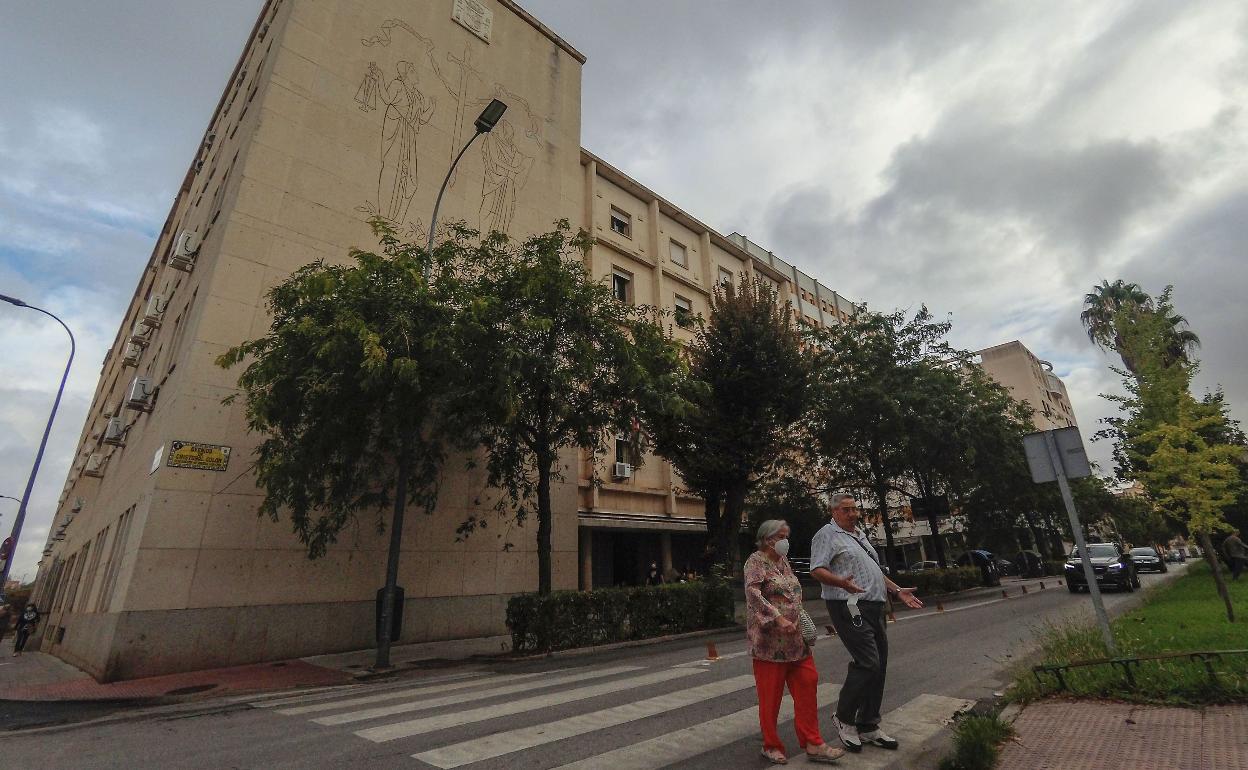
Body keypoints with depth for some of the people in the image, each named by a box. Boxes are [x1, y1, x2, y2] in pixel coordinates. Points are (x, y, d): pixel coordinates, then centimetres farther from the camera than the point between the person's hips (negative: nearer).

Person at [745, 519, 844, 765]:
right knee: (771, 694, 4)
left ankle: (812, 744, 16)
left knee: (807, 685, 5)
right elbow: (753, 593, -23)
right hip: (770, 640, -7)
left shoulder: (783, 561, 14)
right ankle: (771, 746, 20)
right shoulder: (756, 561, -11)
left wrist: (803, 621, 13)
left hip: (796, 638, 7)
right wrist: (778, 619, -30)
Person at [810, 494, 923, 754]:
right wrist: (842, 582, -35)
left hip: (874, 608, 9)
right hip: (850, 608, -9)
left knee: (879, 667, 10)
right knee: (867, 664, -13)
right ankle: (844, 718, 6)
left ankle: (868, 727, 22)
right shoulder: (827, 535, -8)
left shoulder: (859, 535, 21)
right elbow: (817, 570, -19)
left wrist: (897, 591, 21)